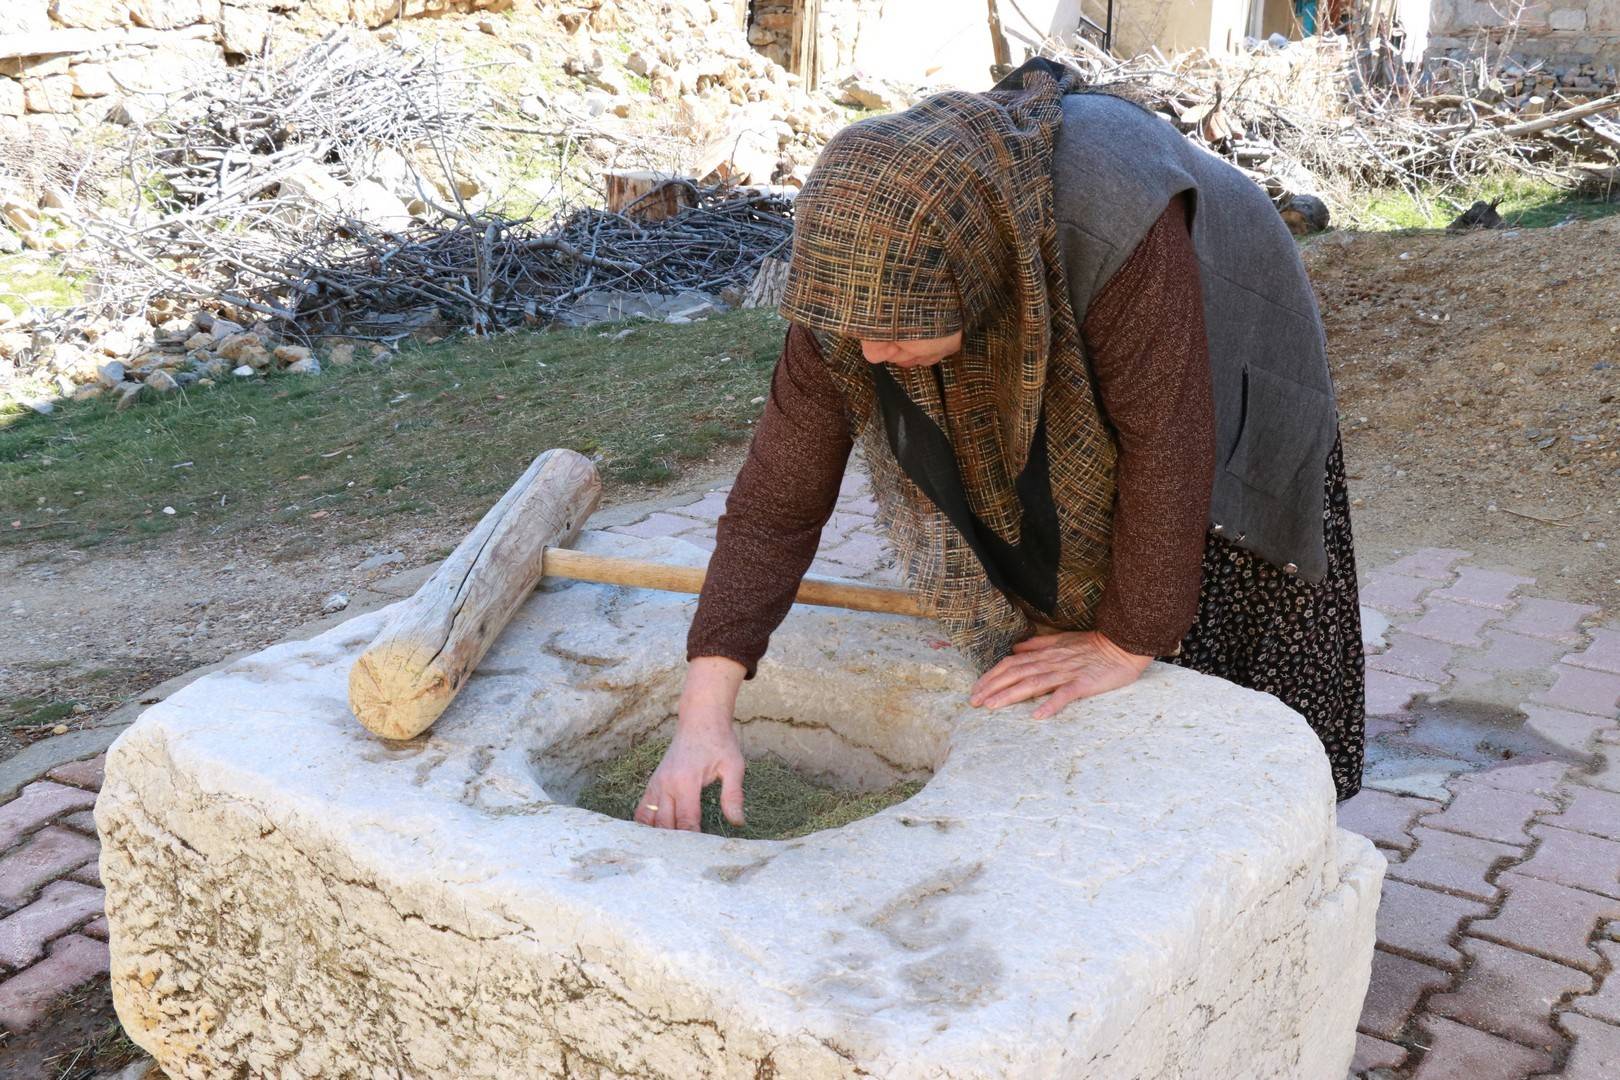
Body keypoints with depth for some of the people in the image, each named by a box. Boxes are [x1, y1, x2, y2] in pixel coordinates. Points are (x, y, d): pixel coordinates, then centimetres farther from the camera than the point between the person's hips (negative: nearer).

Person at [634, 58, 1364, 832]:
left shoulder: (1107, 224, -45)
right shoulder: (861, 268, -29)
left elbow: (1167, 443, -35)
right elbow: (779, 495, -26)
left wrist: (1128, 642, -25)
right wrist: (703, 716, -32)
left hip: (1216, 392, -3)